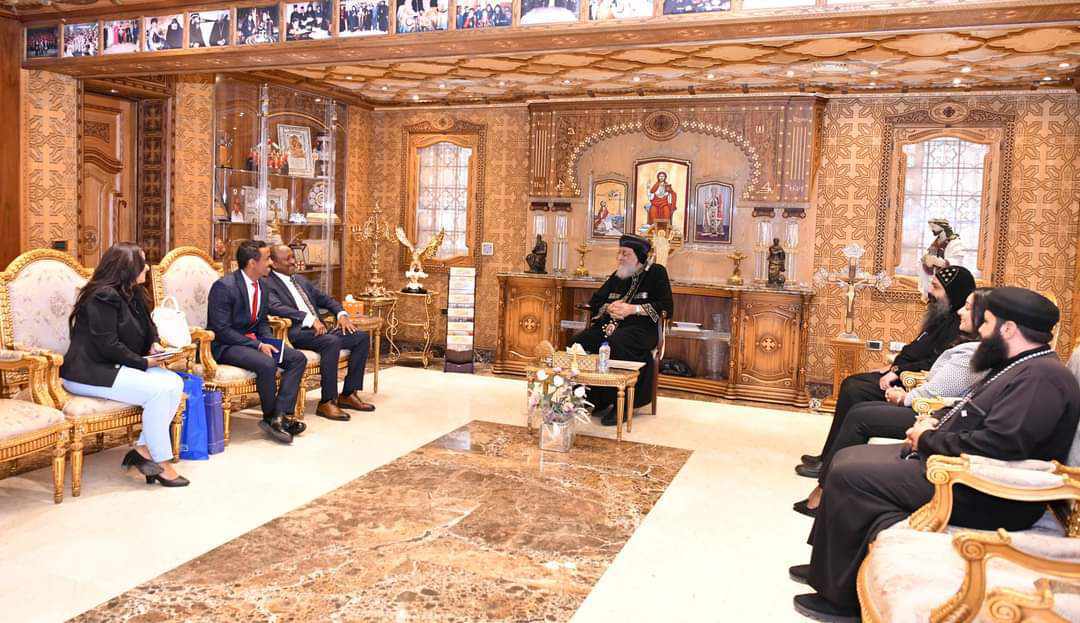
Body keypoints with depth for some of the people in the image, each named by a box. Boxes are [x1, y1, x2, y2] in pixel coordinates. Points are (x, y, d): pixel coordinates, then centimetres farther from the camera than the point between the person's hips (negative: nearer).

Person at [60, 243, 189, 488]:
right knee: (159, 390, -26)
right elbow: (108, 346, -21)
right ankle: (161, 463, -14)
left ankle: (143, 450, -10)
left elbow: (148, 327, 27)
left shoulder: (134, 294, 14)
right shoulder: (102, 297, -15)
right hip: (89, 373, -9)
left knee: (175, 382, -12)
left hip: (117, 367, 9)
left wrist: (154, 344, 5)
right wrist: (144, 362, -15)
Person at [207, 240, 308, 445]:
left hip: (254, 340, 9)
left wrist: (269, 342, -5)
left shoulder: (262, 284, 7)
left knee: (298, 358, -8)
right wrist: (258, 345, -24)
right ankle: (270, 417, -10)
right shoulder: (224, 286, -18)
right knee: (267, 364, -33)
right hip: (226, 346, -8)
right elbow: (221, 329, -21)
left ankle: (281, 416, -15)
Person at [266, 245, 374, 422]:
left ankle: (348, 394, -1)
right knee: (332, 342, -35)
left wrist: (341, 314, 6)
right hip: (297, 332, -8)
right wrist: (309, 319, -28)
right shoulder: (268, 284, -1)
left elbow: (325, 299, 26)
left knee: (362, 337, -6)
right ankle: (327, 402, -27)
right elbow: (277, 307, -19)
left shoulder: (301, 280, 25)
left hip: (318, 328, 8)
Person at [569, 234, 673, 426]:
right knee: (578, 342, -20)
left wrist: (632, 309, -11)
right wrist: (609, 308, 0)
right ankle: (595, 401, -12)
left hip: (640, 328, -6)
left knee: (615, 344, -38)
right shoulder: (618, 275, 22)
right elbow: (594, 302, 23)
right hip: (611, 324, 6)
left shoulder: (656, 273, 5)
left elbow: (666, 308, -5)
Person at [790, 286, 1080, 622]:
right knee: (848, 458, 8)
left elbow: (995, 446, -29)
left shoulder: (1043, 376, -20)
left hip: (982, 499, -11)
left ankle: (843, 594, -2)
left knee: (848, 476, -16)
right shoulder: (1018, 367, 14)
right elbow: (968, 410, 25)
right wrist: (935, 421, 4)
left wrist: (927, 439, -14)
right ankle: (828, 566, 15)